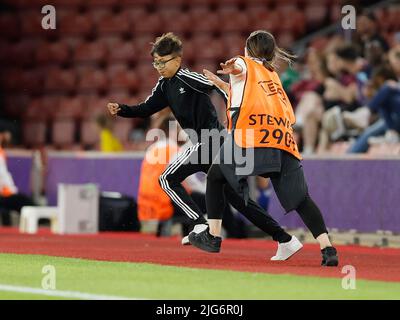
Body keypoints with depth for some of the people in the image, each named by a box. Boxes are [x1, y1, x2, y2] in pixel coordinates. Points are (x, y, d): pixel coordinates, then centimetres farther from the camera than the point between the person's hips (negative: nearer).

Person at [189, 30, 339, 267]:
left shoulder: (245, 64, 18)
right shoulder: (273, 74, 35)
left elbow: (238, 67, -9)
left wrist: (232, 67, -33)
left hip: (252, 135, -5)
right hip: (284, 138, 5)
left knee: (215, 177, 17)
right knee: (300, 198, 1)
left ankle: (213, 236, 12)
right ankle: (327, 247, -14)